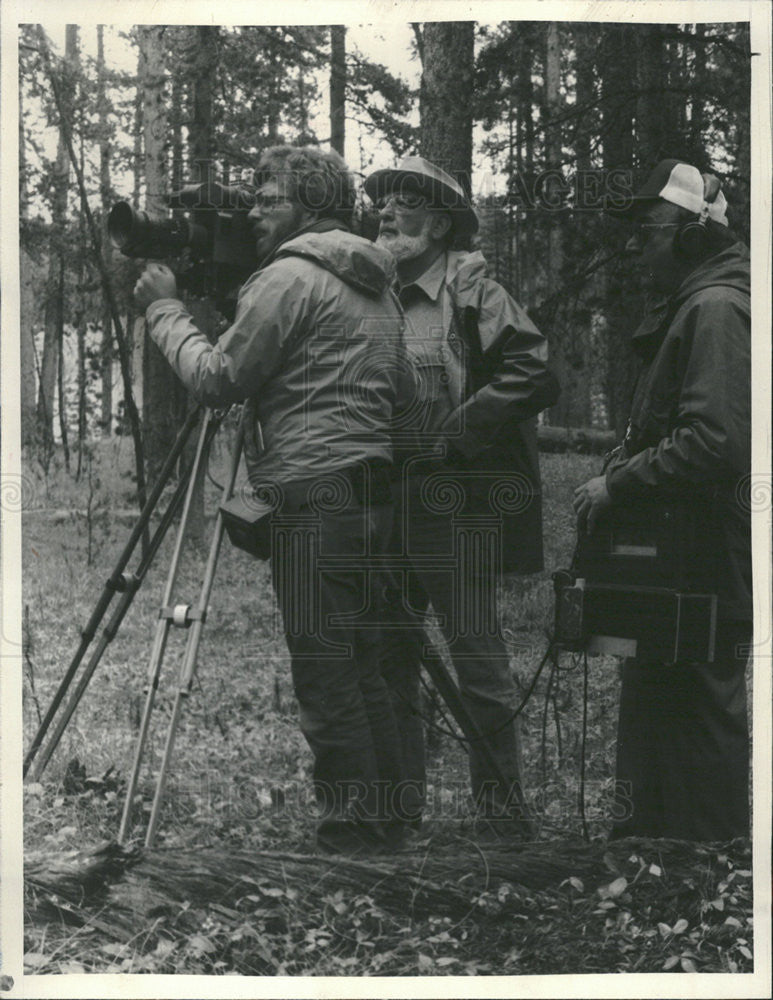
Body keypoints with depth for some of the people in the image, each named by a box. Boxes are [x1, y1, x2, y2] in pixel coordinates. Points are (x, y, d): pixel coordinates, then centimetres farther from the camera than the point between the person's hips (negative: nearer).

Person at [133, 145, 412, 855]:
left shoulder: (291, 276, -7)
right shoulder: (377, 288, 19)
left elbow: (218, 380, -7)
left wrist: (165, 308, 6)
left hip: (314, 495, -9)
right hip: (373, 495, 9)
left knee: (324, 671, -5)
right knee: (362, 663, 13)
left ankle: (351, 830, 0)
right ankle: (384, 821, 18)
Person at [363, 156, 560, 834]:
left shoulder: (471, 289, -3)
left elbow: (533, 374, -13)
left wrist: (453, 436, -14)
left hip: (460, 509, -6)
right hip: (381, 513, 6)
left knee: (478, 661, -1)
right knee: (387, 661, 10)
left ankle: (503, 807, 13)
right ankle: (399, 804, 23)